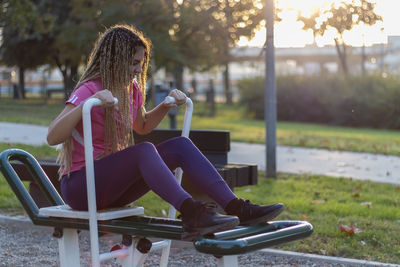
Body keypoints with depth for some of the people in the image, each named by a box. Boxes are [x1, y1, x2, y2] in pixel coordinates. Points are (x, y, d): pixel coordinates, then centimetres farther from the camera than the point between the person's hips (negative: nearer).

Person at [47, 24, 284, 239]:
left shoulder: (132, 88, 8)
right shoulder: (89, 90, -16)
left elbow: (142, 126, 27)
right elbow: (52, 137, -28)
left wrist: (166, 106, 10)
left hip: (113, 181, 8)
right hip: (80, 184, -7)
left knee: (181, 145, -10)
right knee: (144, 150, -34)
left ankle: (236, 208, -19)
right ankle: (191, 213, -49)